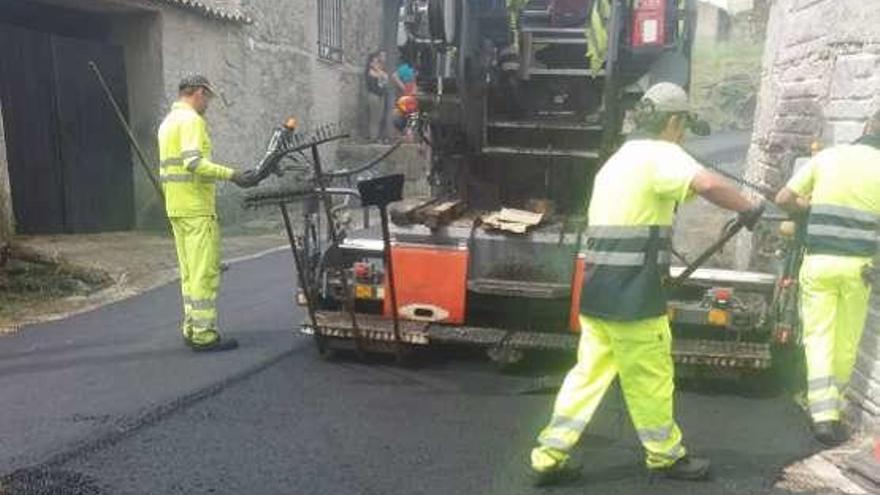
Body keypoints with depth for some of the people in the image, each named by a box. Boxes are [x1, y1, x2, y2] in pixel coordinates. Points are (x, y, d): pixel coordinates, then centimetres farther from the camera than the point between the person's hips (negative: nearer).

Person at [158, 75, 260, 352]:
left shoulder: (167, 122, 21)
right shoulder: (191, 120, -10)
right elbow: (193, 162, -23)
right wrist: (233, 175, -27)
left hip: (175, 208, 10)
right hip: (197, 208, -10)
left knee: (189, 272, 13)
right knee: (205, 272, -7)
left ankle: (191, 329, 18)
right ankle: (204, 335, -5)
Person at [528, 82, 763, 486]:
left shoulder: (618, 159, 20)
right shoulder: (660, 154, -8)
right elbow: (708, 184, -27)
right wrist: (748, 209, -9)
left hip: (599, 287, 9)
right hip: (632, 292, -8)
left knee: (589, 372, 12)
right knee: (649, 377, 9)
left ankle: (549, 457, 14)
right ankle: (666, 456, 28)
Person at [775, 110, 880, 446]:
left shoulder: (826, 157, 3)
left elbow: (783, 199, 4)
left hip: (818, 261, 1)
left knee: (819, 337, 4)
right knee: (846, 341, 15)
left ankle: (823, 415, -3)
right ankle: (832, 406, 29)